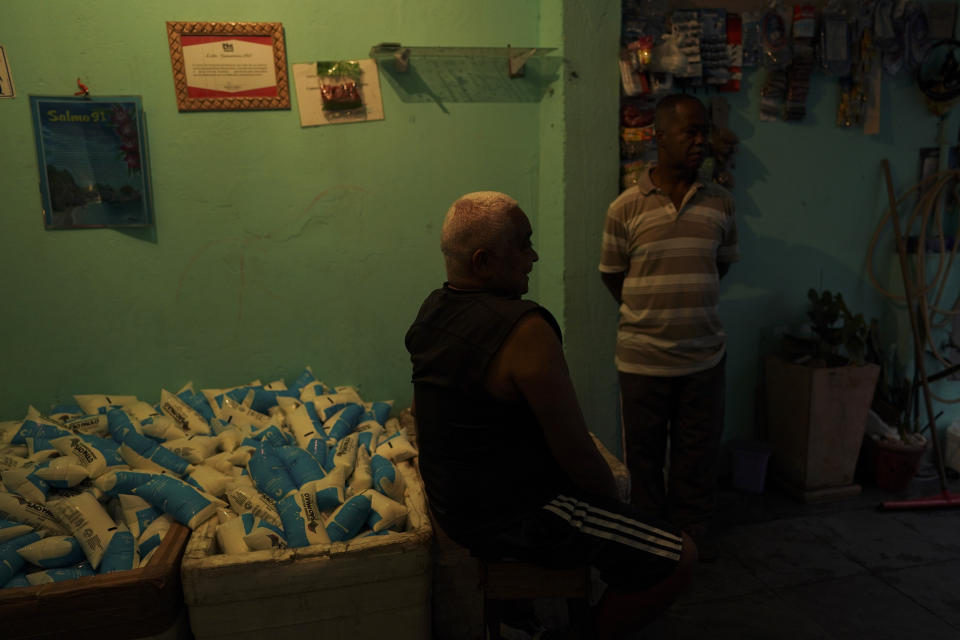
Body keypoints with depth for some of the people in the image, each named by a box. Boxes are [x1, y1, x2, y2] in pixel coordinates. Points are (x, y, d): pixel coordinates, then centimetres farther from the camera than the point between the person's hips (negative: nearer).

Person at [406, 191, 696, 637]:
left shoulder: (432, 309, 1)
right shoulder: (524, 329, -27)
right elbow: (577, 454, -22)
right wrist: (613, 502, -1)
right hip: (512, 518, -9)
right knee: (678, 559, -4)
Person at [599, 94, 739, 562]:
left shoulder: (720, 203, 2)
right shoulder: (626, 208, -7)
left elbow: (723, 264, 15)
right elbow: (611, 274, 2)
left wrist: (689, 303, 12)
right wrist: (645, 314, 5)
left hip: (704, 354, 3)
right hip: (643, 358, -2)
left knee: (698, 454, 14)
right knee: (644, 456, 11)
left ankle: (694, 536, 34)